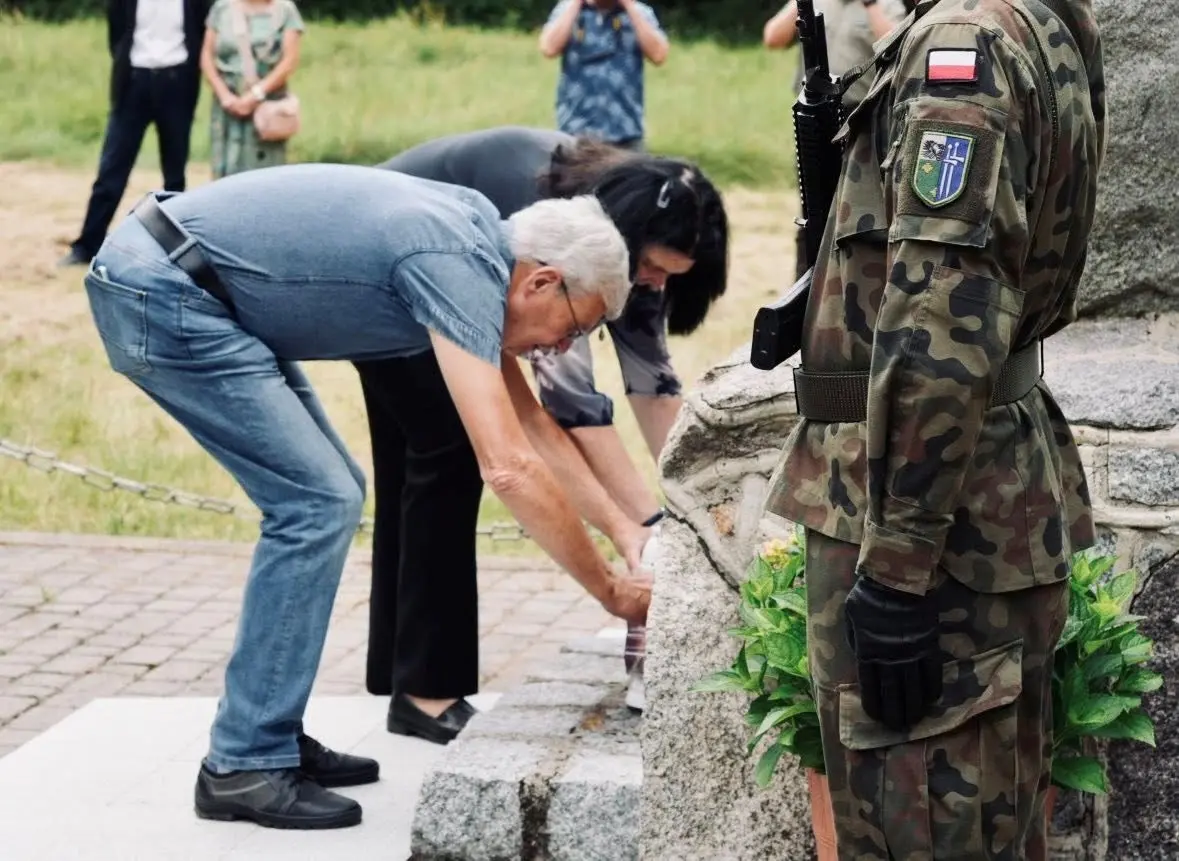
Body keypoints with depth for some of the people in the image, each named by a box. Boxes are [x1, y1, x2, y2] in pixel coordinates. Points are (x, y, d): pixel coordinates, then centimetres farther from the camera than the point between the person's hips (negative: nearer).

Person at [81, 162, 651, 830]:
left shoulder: (477, 236, 10)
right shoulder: (461, 266, -19)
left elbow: (531, 426, 21)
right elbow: (509, 468, -24)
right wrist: (612, 591, -15)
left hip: (173, 286, 10)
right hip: (160, 294, -10)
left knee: (330, 495, 12)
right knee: (317, 503, -9)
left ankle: (270, 735, 16)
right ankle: (245, 766, -4)